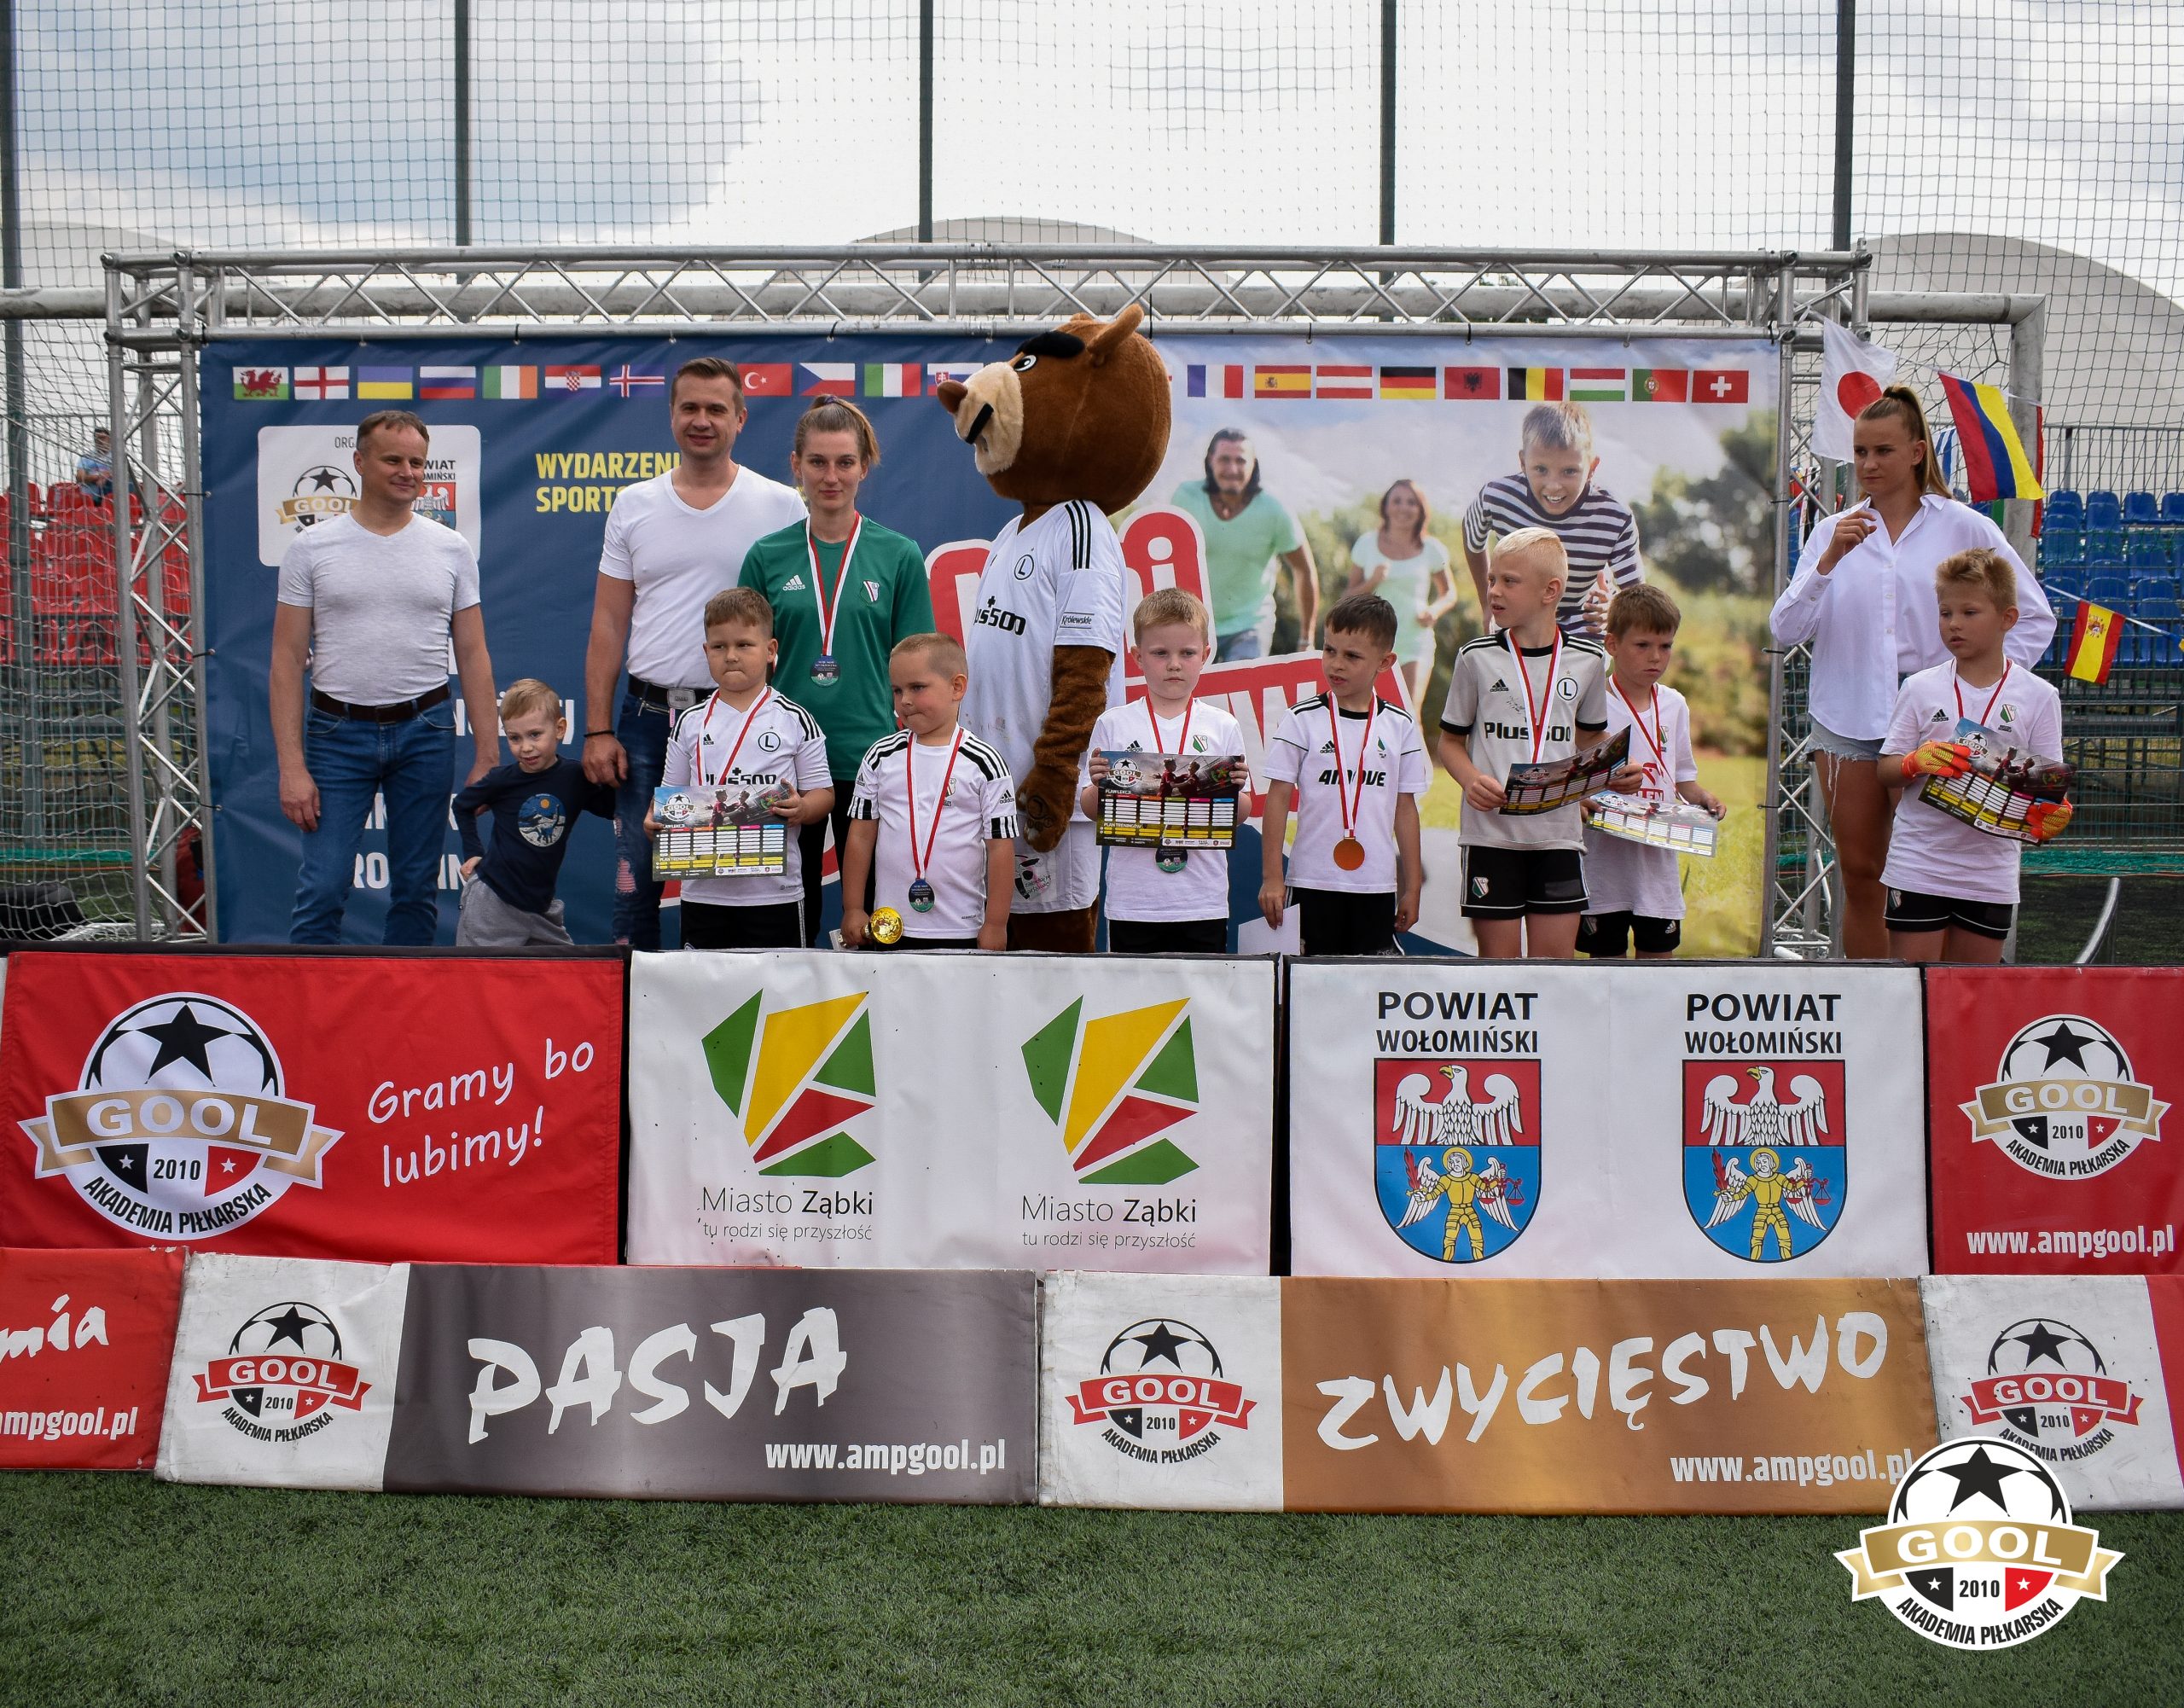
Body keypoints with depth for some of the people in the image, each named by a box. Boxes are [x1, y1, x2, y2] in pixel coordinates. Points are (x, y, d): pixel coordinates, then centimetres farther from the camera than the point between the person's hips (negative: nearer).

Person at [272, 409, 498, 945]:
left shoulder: (451, 549, 6)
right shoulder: (312, 548, 1)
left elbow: (473, 656, 8)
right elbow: (287, 661, -1)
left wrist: (488, 755, 1)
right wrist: (292, 766, -9)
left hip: (425, 731, 2)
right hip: (337, 733, -2)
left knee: (417, 891, 8)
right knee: (323, 890, -5)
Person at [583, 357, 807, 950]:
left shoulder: (781, 506, 2)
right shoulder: (633, 505, 9)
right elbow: (608, 624, 9)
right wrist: (597, 729, 2)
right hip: (647, 717, 2)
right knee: (636, 878, 6)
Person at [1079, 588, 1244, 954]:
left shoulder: (1223, 727, 4)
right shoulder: (1112, 725, 2)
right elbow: (1092, 811, 5)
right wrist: (1100, 786, -15)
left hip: (1204, 903, 1)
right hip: (1132, 902, -1)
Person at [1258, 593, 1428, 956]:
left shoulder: (1399, 726, 5)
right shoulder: (1303, 720, -2)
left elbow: (1405, 809, 9)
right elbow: (1278, 799, -1)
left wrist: (1412, 887, 9)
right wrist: (1271, 878, -5)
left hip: (1377, 885, 2)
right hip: (1313, 881, -2)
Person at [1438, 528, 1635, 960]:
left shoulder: (1587, 660, 5)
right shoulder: (1476, 657, 1)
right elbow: (1450, 741, 6)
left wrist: (1615, 771, -2)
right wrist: (1472, 780, -13)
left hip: (1559, 831, 1)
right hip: (1491, 830, -1)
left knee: (1557, 955, 3)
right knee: (1498, 958, 2)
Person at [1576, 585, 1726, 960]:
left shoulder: (1674, 706, 8)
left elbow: (1682, 774, 16)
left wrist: (1702, 796, -3)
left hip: (1658, 858, 4)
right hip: (1604, 858, -4)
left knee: (1659, 955, 9)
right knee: (1605, 957, 5)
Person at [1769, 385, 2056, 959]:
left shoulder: (1964, 527, 1)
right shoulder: (1835, 530, 7)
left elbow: (2035, 617, 5)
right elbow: (1786, 629, -3)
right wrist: (1830, 560, -15)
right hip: (1847, 717, 2)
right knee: (1860, 877, 7)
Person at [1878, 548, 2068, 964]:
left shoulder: (2038, 697, 1)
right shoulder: (1920, 689, 1)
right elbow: (1884, 773, 3)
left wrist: (2052, 813, -19)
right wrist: (1916, 762, -19)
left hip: (1990, 874, 1)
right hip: (1917, 867, -1)